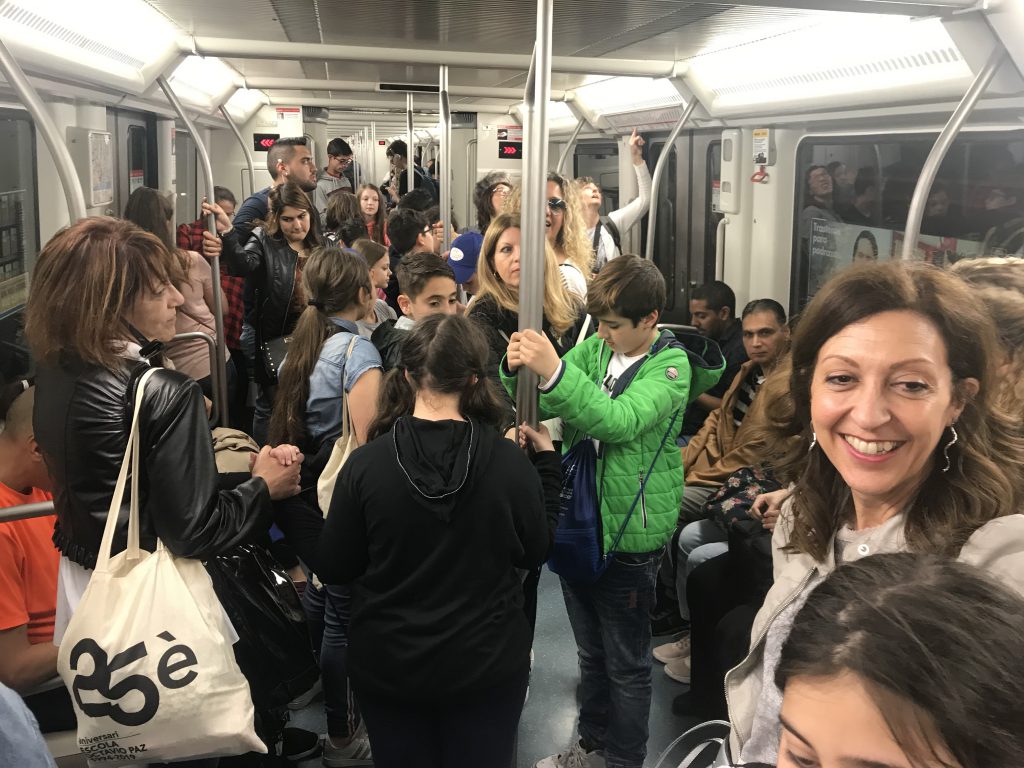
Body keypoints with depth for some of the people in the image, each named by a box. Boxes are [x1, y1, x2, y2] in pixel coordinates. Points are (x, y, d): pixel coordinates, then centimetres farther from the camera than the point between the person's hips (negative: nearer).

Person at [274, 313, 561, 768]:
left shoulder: (365, 464, -15)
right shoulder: (510, 462, -16)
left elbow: (335, 568, -5)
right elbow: (535, 552, 0)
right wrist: (547, 463, 10)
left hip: (388, 663, 1)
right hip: (487, 663, 0)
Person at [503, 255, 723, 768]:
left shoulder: (670, 367, -14)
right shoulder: (594, 347, 2)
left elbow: (619, 420, -31)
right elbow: (543, 405, -1)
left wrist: (553, 371, -42)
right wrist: (518, 371, -22)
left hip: (628, 537, -5)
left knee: (627, 664, 11)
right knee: (591, 653, 23)